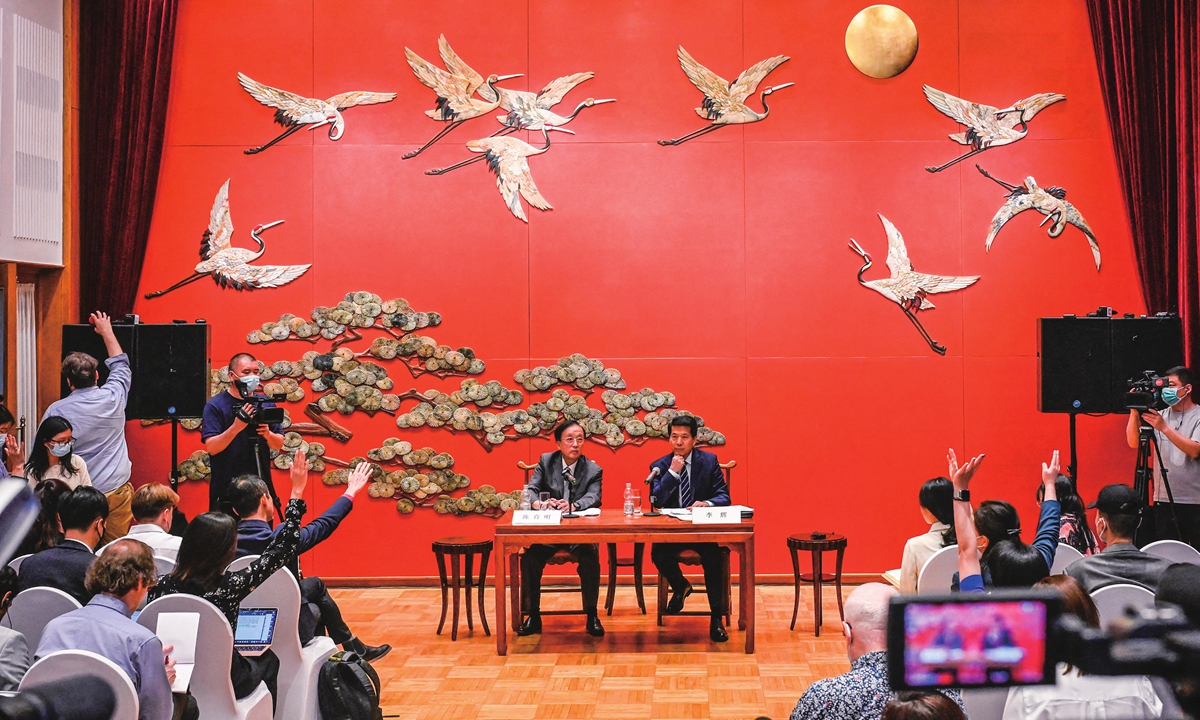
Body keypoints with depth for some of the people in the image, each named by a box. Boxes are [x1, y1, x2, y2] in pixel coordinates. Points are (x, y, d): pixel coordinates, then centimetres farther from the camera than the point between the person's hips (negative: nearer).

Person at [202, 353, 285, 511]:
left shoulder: (265, 403, 8)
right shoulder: (215, 406, -6)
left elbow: (279, 444, 8)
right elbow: (211, 447, -14)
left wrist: (268, 434, -14)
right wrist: (236, 427, -28)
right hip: (226, 488, -4)